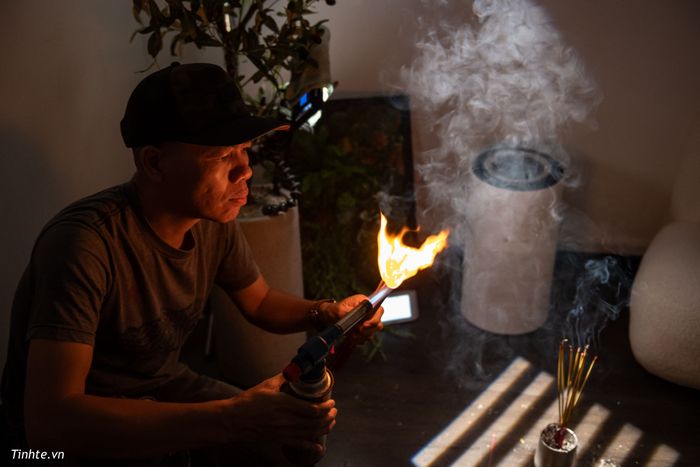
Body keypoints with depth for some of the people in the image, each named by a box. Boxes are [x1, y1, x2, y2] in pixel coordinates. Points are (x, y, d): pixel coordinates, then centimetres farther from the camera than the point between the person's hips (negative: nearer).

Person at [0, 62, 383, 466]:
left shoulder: (214, 221, -10)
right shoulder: (85, 243, -31)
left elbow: (261, 302, 9)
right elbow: (49, 420, -36)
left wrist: (326, 313, -13)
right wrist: (228, 421, -41)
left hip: (164, 389, 6)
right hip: (79, 433, -6)